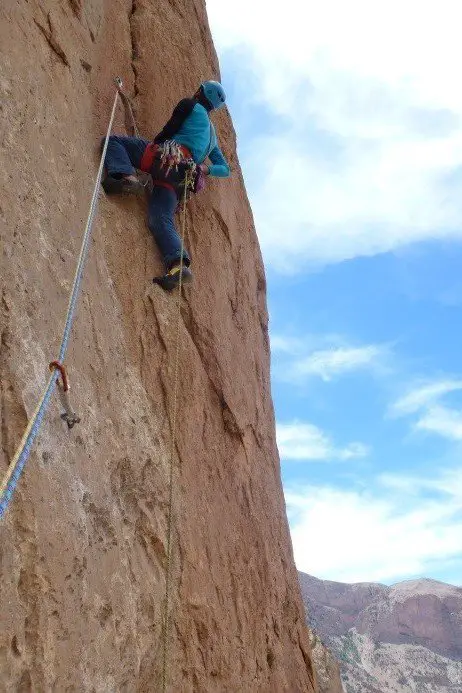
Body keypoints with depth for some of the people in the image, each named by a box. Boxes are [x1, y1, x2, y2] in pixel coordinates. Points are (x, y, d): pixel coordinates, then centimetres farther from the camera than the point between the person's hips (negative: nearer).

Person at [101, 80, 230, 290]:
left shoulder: (190, 105, 18)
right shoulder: (212, 135, 37)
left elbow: (167, 132, 10)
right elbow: (225, 169, 37)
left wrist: (152, 146, 26)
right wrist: (206, 168, 20)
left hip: (169, 157, -6)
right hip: (181, 179, 6)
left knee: (113, 140, -1)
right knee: (160, 218, -8)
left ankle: (125, 177, -29)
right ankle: (178, 264, -29)